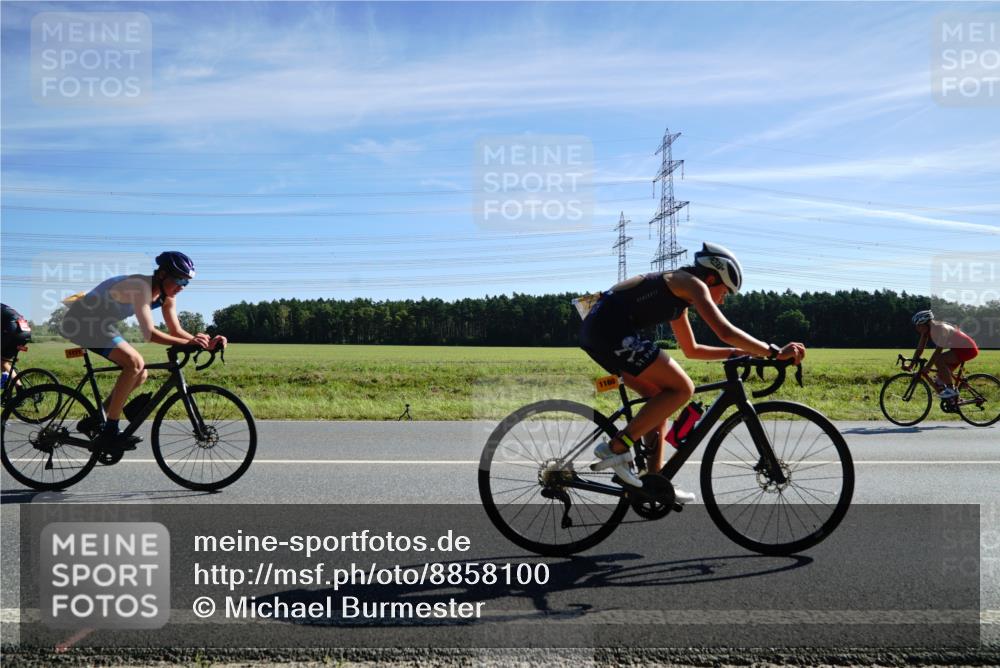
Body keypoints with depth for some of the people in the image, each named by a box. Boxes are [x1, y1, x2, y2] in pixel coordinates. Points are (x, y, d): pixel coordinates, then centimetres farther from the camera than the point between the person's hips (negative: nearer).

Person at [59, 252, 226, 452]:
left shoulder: (167, 297, 0)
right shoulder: (141, 287, -28)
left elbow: (176, 331, -2)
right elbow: (148, 333, -36)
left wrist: (207, 342, -18)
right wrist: (187, 343, -44)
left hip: (101, 325, 10)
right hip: (81, 321, -10)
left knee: (140, 374, 3)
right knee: (134, 362, -26)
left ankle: (95, 420, 14)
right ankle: (109, 432, -22)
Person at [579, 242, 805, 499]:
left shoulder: (677, 295, 29)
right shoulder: (693, 284, 1)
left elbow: (692, 350, 38)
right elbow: (726, 332, -12)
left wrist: (738, 352, 33)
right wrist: (776, 352, -6)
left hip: (596, 328, 10)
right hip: (612, 327, -10)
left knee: (661, 397, 17)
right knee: (682, 389, -7)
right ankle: (616, 448, -6)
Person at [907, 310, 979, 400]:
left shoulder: (939, 328, -26)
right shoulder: (927, 330, 0)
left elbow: (938, 351, -27)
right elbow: (920, 348, 1)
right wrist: (910, 365, -3)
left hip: (968, 348, -10)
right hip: (959, 348, 10)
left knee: (938, 360, -24)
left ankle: (951, 389, -14)